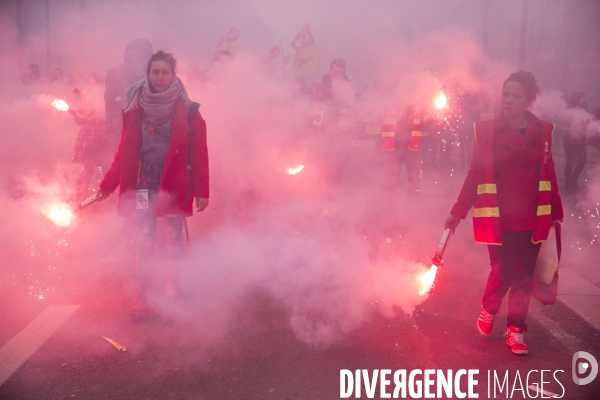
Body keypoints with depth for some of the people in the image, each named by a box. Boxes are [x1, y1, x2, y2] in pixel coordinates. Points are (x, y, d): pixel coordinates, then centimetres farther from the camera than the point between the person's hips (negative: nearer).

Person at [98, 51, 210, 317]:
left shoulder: (187, 111, -4)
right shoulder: (135, 108, 2)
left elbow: (199, 154, -4)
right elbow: (125, 152, 4)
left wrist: (202, 191, -9)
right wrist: (106, 186, -2)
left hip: (174, 186, -1)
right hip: (143, 187, 1)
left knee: (175, 241, 9)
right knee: (143, 243, 1)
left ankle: (173, 292, 23)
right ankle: (142, 298, 7)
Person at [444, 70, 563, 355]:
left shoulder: (543, 132, 4)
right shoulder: (486, 131, -4)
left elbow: (549, 176, 9)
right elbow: (475, 174, -2)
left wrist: (556, 213, 9)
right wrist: (458, 212, -3)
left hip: (531, 220, 3)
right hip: (498, 219, -2)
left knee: (524, 278, 5)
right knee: (503, 274, -1)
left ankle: (516, 330, 21)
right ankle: (487, 310, 30)